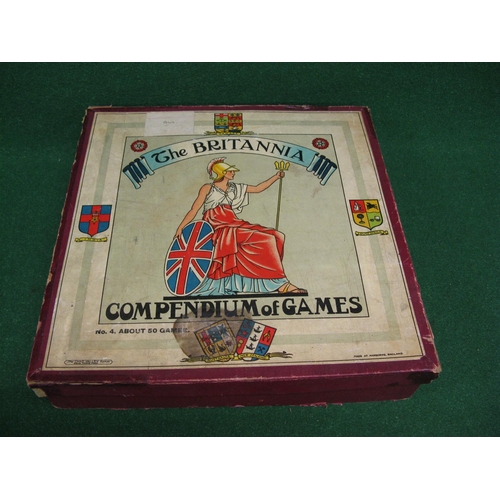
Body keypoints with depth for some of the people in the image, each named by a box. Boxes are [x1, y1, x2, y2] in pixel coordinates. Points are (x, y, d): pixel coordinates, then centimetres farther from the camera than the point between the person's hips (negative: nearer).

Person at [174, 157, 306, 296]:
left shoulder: (234, 188, 23)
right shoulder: (207, 188, 10)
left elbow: (258, 188, 24)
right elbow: (194, 210, 6)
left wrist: (276, 177, 18)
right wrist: (180, 228, -3)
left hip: (233, 226, 6)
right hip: (217, 229, -6)